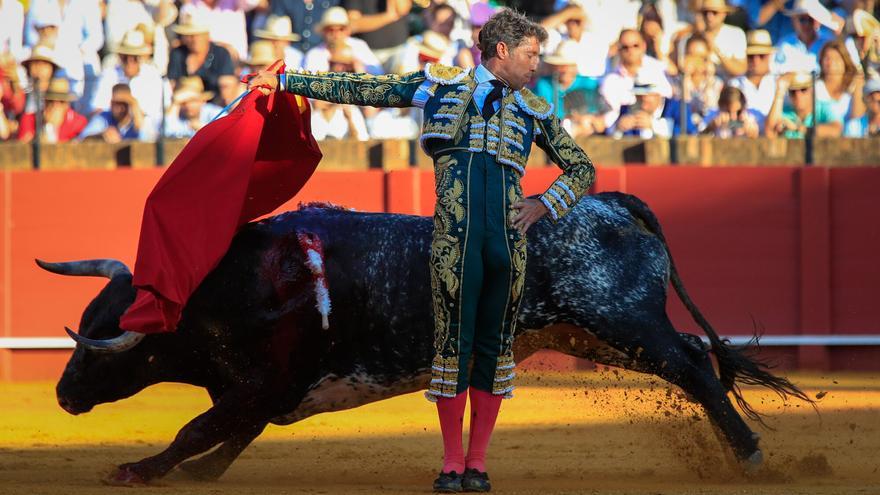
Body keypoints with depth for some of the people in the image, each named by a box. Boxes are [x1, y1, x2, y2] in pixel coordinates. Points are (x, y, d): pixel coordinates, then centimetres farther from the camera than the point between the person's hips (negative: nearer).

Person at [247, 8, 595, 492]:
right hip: (455, 235, -3)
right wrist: (285, 82, 14)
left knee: (495, 346, 4)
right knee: (453, 342, -4)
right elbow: (360, 89, 16)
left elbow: (582, 168, 28)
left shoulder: (535, 110, 21)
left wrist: (544, 205, 10)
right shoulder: (442, 84, 14)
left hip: (508, 236, 3)